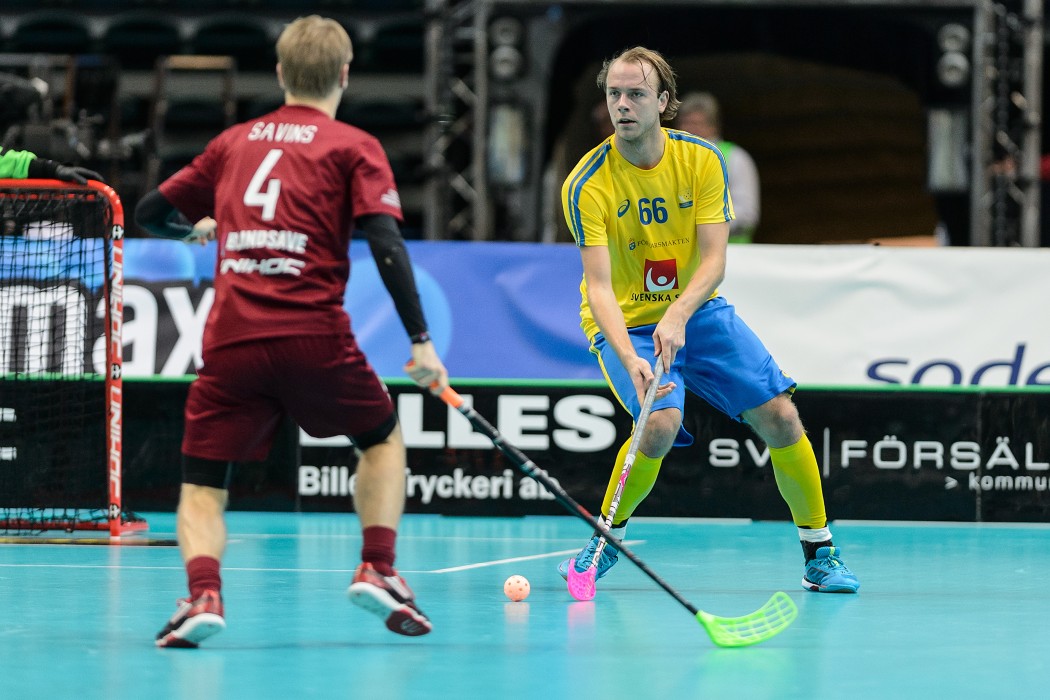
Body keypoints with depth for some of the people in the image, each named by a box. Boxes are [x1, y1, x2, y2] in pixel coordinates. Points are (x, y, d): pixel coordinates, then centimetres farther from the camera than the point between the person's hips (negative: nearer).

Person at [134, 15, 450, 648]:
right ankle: (378, 571, 9)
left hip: (230, 339, 2)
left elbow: (151, 211, 23)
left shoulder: (233, 142, 17)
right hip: (313, 336, -2)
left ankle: (203, 593, -20)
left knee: (203, 487, 8)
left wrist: (198, 227, 45)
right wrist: (421, 341, -6)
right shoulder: (353, 147, 6)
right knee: (383, 438, 25)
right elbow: (386, 245, -6)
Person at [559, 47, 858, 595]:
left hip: (696, 310, 4)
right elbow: (599, 287, -24)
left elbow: (714, 261, -14)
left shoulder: (701, 160, -10)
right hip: (625, 324, -4)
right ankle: (605, 539, -5)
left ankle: (819, 553, 9)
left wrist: (676, 315, -33)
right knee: (661, 423, -30)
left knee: (779, 417, -8)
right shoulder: (587, 186, -19)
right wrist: (630, 360, -40)